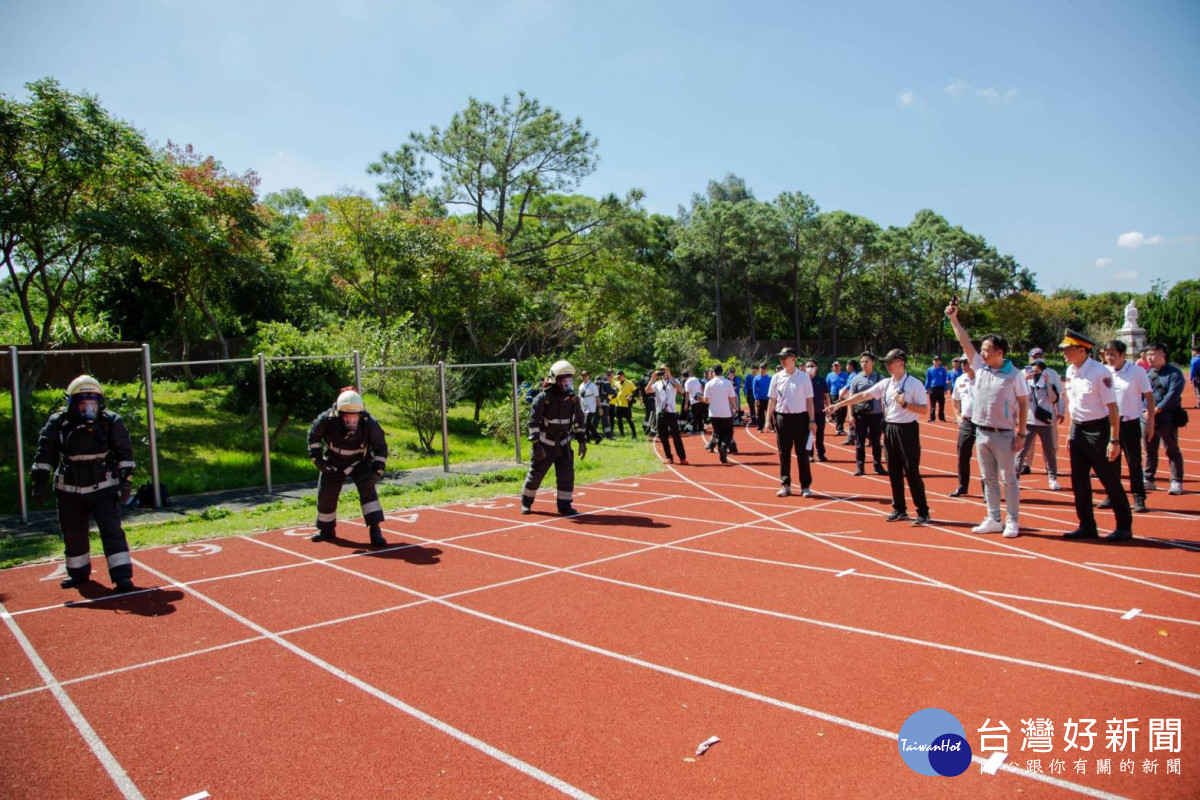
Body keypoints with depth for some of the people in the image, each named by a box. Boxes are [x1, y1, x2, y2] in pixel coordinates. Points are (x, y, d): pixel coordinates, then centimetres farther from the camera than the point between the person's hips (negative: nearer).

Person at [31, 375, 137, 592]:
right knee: (73, 534, 14)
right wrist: (40, 482, -1)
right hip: (70, 490, 3)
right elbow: (44, 454, 2)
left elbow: (125, 452, -3)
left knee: (112, 530, -10)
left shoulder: (111, 422, -8)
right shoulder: (58, 423, -5)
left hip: (103, 488, -2)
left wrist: (124, 480, -7)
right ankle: (78, 572, 33)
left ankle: (122, 575, -8)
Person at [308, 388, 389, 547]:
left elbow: (380, 446, -15)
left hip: (359, 462, -2)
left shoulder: (369, 424, -29)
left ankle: (375, 529, -22)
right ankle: (327, 529, 34)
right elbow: (313, 435, -7)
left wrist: (378, 468, -23)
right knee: (325, 494, 8)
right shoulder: (327, 419, -28)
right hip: (333, 463, 2)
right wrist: (316, 456, -12)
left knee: (367, 487, -24)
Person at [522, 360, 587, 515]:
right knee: (536, 473, 5)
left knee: (567, 474, -3)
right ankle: (526, 502, 24)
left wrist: (582, 441, 3)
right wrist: (536, 444, -19)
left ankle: (564, 505, 8)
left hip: (563, 444, 4)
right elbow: (533, 422, -15)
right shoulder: (543, 398, -16)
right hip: (545, 444, -4)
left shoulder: (572, 398, -1)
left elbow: (579, 420, 8)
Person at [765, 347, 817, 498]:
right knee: (784, 453, 6)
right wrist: (768, 419, 2)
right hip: (782, 417, 2)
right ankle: (785, 485, 14)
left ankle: (805, 486, 8)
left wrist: (812, 420, -5)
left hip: (800, 417, -2)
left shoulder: (804, 377, -1)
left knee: (802, 453, 1)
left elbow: (809, 400, 0)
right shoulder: (776, 377, 5)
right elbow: (772, 400, 8)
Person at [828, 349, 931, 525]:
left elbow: (924, 409, -10)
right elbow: (862, 395, 4)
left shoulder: (915, 384, -9)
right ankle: (899, 510, 20)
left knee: (912, 472, -4)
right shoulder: (885, 384, 7)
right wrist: (838, 404, -1)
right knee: (894, 472, 10)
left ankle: (923, 512, 5)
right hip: (889, 429, 6)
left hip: (907, 430, -6)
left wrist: (904, 403, -20)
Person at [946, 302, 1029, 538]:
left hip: (1004, 435, -5)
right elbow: (965, 342, 5)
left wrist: (1021, 434, -9)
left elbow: (1023, 404, -6)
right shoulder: (980, 367, 5)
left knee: (1009, 479, 2)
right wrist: (953, 318, 0)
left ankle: (1013, 522, 10)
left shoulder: (1014, 374, -8)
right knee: (988, 479, 11)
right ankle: (993, 519, 19)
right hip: (981, 433, 6)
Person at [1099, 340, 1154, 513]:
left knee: (1134, 463, 3)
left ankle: (1139, 498, 11)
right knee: (1112, 462, 10)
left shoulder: (1137, 371, -8)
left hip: (1130, 423, -3)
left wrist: (1150, 422, -7)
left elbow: (1149, 397, -4)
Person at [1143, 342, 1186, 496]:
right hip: (1148, 419, 6)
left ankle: (1176, 483, 6)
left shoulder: (1174, 373, -7)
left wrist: (1157, 409, -21)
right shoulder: (1147, 373, 12)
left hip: (1167, 419, -6)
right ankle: (1148, 480, 21)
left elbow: (1173, 394, -17)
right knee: (1150, 451, 12)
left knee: (1172, 451, 1)